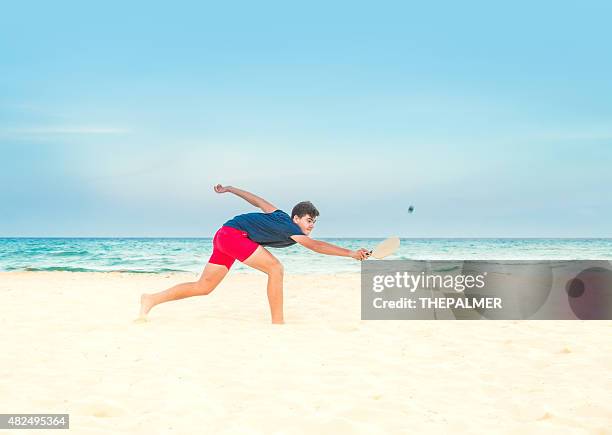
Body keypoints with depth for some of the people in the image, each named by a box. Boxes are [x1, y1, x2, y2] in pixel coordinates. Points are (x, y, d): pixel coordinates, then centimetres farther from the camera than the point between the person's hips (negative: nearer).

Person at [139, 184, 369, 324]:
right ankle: (277, 322, -14)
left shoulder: (279, 216, 12)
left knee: (204, 286, 11)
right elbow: (316, 246, -25)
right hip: (233, 233, -10)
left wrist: (229, 189, 33)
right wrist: (351, 253, -31)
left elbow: (257, 200, 21)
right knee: (275, 268, -15)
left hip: (224, 237, 10)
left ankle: (152, 299, 12)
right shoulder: (291, 229, -13)